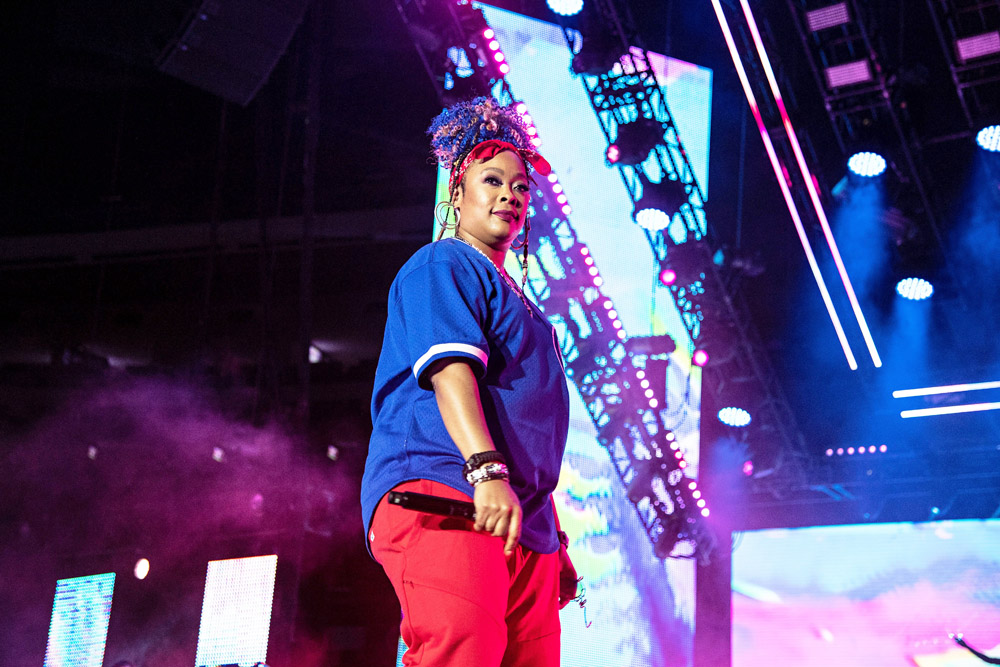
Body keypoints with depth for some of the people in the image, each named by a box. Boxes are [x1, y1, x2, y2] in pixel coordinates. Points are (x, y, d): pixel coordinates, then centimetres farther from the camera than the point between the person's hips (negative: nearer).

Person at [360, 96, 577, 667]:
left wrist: (556, 542, 31)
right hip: (443, 498, -9)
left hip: (521, 526, 9)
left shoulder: (517, 303, 32)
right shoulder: (444, 267, 4)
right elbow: (451, 369, -14)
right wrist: (487, 469, -29)